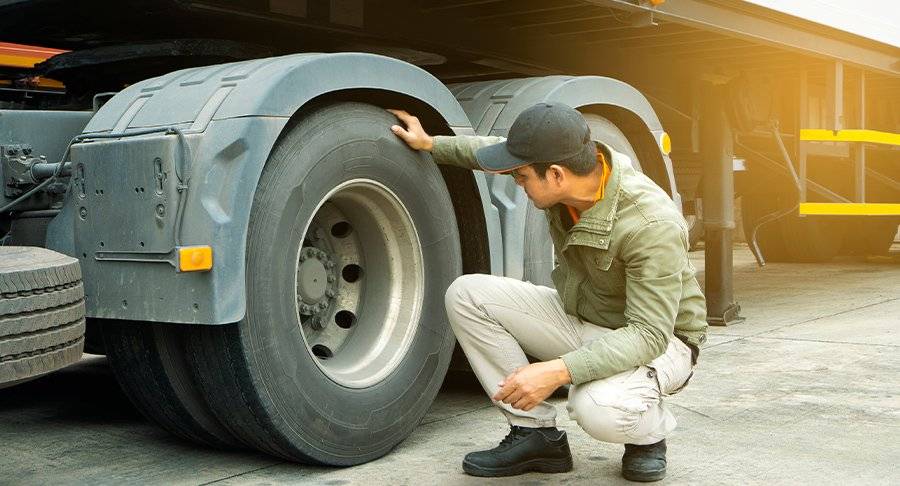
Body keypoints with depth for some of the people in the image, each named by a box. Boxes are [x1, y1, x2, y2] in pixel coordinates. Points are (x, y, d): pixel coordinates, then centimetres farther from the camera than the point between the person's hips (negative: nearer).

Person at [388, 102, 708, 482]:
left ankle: (649, 432, 0)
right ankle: (537, 433, -5)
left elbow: (649, 333, -34)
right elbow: (507, 151, 10)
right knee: (467, 294, -11)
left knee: (599, 407, -39)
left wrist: (558, 370, -44)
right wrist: (431, 144, 14)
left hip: (660, 341, -7)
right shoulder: (567, 166, -14)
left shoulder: (653, 225, -33)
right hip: (577, 316, 7)